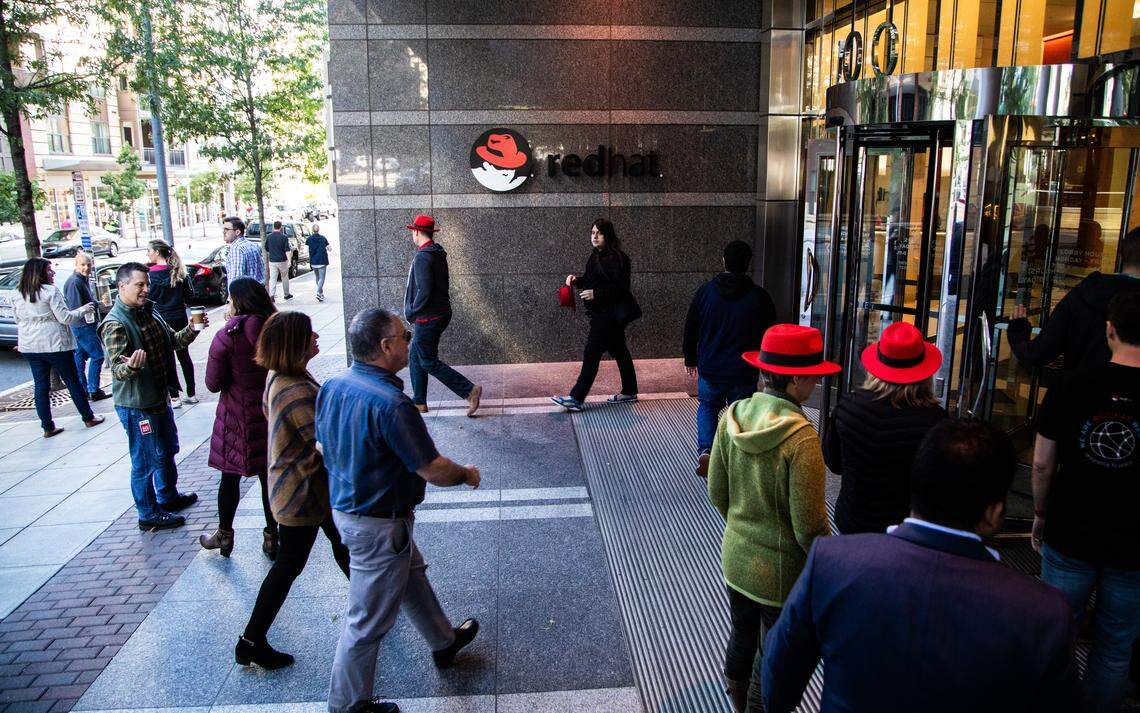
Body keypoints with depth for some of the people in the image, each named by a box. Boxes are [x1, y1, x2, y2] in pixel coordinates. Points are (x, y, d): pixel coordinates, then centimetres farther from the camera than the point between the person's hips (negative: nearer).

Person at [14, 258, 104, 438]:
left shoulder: (17, 294, 6)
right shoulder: (51, 291, -14)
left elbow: (18, 320, 15)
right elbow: (65, 317, -15)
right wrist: (83, 310, -1)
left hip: (29, 347, 6)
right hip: (54, 345, -6)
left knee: (41, 386, 9)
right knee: (73, 382, 7)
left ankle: (47, 427, 12)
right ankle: (88, 418, 18)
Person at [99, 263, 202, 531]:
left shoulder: (148, 312, 6)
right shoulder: (115, 325, -22)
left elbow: (172, 341, 16)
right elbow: (117, 368, -26)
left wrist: (191, 330, -2)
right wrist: (131, 366, -48)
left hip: (159, 396, 9)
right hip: (136, 405, -9)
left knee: (168, 450, 24)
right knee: (146, 460, 2)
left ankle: (169, 496, 43)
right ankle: (149, 514, 17)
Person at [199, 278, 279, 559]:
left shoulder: (226, 337, -15)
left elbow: (213, 383, -12)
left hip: (238, 417, -3)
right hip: (272, 414, 3)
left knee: (230, 476, 14)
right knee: (270, 475, 12)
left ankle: (224, 535, 29)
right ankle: (271, 538, 21)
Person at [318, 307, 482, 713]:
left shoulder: (331, 387, -4)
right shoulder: (390, 403, -30)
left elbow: (327, 442, 10)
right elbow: (433, 470, -24)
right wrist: (467, 475, -4)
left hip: (344, 507, 9)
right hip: (378, 525, -9)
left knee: (411, 575, 28)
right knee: (368, 618, 9)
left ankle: (444, 641, 50)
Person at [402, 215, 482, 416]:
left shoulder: (422, 257, -19)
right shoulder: (438, 254, 10)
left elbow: (424, 290, -25)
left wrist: (411, 312, -10)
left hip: (428, 317, -10)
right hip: (440, 314, 10)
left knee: (429, 362, -2)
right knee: (415, 356, 17)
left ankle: (469, 390, -5)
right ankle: (419, 402, 23)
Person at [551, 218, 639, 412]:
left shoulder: (618, 258, -16)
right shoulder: (595, 256, 11)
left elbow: (621, 287, -19)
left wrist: (596, 294, -26)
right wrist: (576, 280, 1)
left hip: (609, 314, -9)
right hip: (600, 312, 9)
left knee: (592, 353, -7)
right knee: (619, 350, 17)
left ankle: (576, 399, -4)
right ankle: (629, 391, 28)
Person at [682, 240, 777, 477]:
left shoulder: (706, 291, -5)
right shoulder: (759, 296, -7)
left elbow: (691, 329, 3)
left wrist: (690, 359, 16)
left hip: (710, 369, 1)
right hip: (744, 373, -1)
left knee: (707, 408, 21)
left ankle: (705, 450, 0)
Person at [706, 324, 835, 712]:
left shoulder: (732, 416, -9)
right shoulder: (800, 438, -28)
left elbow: (717, 493, 1)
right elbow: (809, 524, -21)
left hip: (735, 558, 6)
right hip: (781, 571, -6)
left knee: (741, 640, 27)